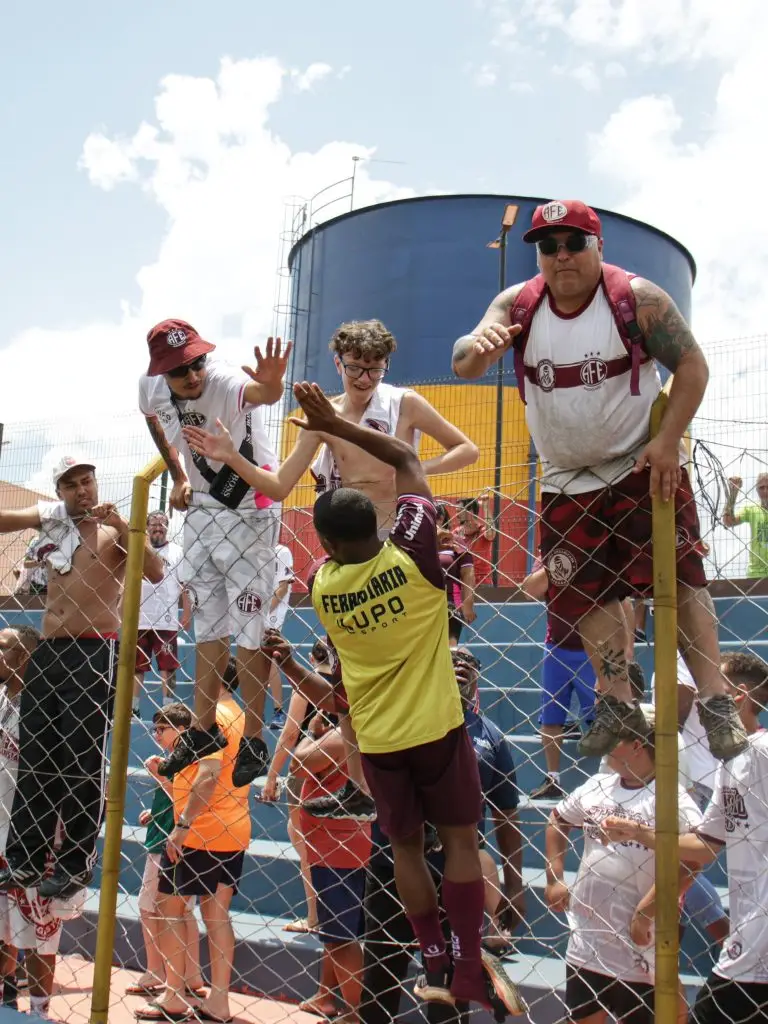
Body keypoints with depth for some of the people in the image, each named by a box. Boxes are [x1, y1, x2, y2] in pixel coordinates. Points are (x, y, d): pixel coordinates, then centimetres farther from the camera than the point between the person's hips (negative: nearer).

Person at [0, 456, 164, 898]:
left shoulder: (117, 527, -1)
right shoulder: (51, 516, 14)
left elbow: (156, 573, -15)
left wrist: (120, 525, -25)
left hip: (95, 653, -6)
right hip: (47, 651, 6)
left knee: (82, 762, -3)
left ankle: (77, 865, 6)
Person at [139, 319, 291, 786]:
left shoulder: (227, 380, -30)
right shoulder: (151, 388, -10)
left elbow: (261, 393, -55)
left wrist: (271, 382, -77)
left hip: (250, 511, -6)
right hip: (201, 508, 6)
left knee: (248, 627, -3)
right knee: (209, 625, 16)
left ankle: (255, 741, 11)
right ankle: (204, 727, 31)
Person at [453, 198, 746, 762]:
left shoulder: (637, 298, -12)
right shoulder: (517, 304, -4)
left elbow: (692, 365, -8)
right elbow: (463, 365, -16)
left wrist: (667, 441, -18)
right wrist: (479, 345, -41)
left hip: (644, 467, -4)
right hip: (567, 480, 4)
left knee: (681, 577, -9)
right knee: (585, 590, 6)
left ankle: (716, 701, -2)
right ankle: (618, 702, 19)